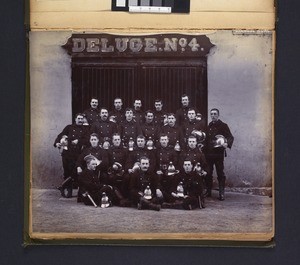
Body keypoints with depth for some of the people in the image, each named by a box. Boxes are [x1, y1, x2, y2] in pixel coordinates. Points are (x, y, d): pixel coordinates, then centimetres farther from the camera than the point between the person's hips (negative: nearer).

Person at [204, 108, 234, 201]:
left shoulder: (223, 125, 2)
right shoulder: (208, 126, 15)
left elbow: (230, 137, -5)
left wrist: (227, 144, -24)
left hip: (219, 153, -4)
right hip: (208, 153, 4)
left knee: (220, 173, -3)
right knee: (208, 173, 4)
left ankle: (222, 193, 0)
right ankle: (208, 191, 15)